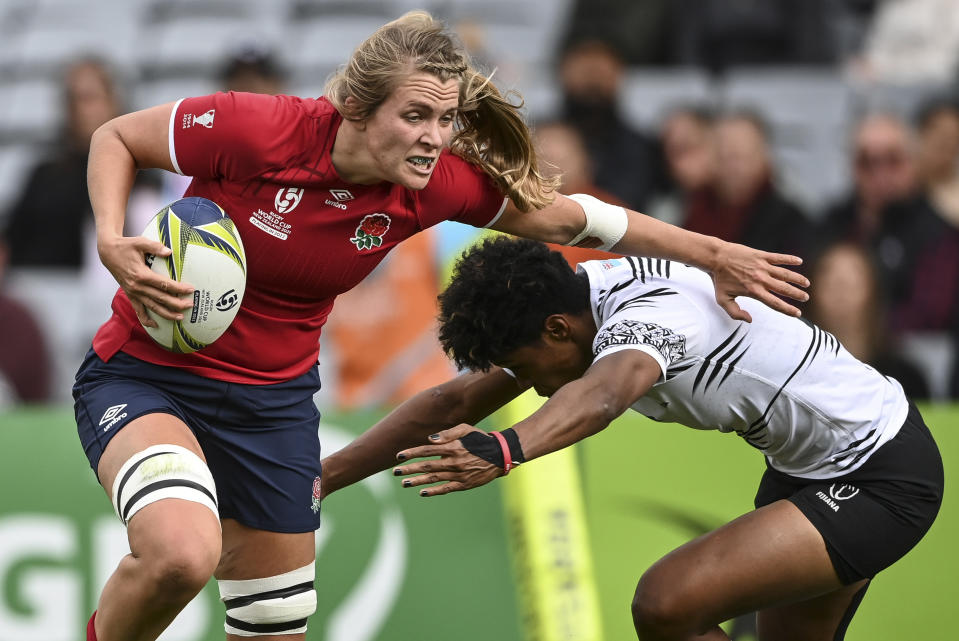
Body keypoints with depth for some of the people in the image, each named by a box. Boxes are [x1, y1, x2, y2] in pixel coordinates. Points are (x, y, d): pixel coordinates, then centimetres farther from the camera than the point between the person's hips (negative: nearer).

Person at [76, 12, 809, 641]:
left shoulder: (436, 185, -13)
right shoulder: (259, 130, -26)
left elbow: (567, 216, 2)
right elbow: (116, 137, -10)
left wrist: (712, 254, 6)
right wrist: (112, 244, -27)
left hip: (275, 397, 5)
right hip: (145, 375, -5)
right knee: (182, 552, -34)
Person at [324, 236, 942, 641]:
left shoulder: (647, 316, -30)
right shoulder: (560, 306, -2)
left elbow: (601, 395, -53)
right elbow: (455, 403, 3)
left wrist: (505, 450, -71)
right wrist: (325, 476, -1)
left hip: (880, 480, -10)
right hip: (807, 467, 11)